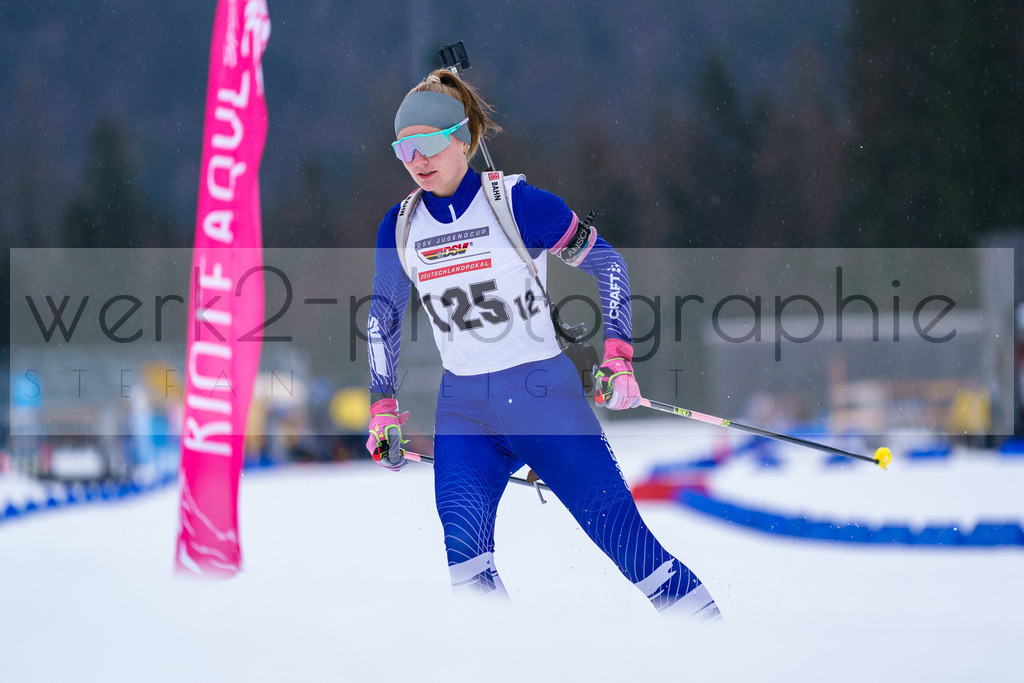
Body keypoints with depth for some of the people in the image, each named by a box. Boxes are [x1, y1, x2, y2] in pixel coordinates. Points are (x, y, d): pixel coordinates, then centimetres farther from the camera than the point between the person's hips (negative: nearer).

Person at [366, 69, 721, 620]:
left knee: (616, 526, -10)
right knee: (463, 554, -17)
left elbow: (607, 264, -1)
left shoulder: (515, 202, -8)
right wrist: (383, 408, 13)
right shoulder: (401, 226, 5)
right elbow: (383, 318, 19)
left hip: (543, 393, -4)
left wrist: (617, 357, -10)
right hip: (463, 408, 4)